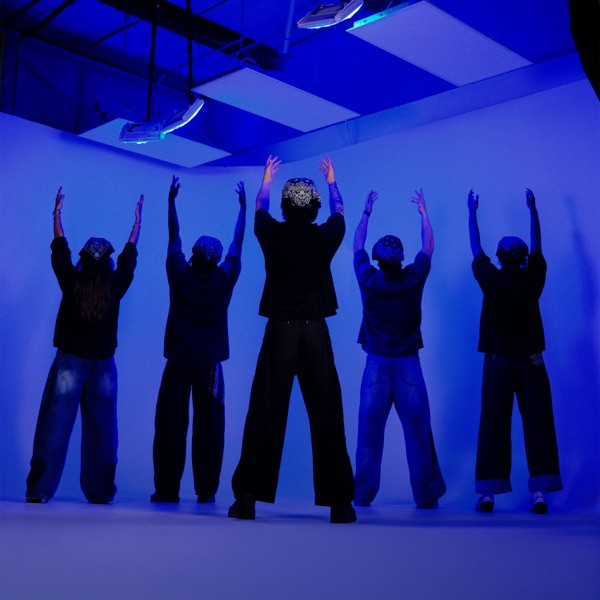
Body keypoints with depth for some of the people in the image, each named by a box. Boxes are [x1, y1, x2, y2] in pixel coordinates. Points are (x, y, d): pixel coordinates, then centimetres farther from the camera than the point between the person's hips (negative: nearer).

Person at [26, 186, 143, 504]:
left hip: (70, 361, -1)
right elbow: (129, 255, 12)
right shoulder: (115, 285, -4)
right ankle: (100, 492, 9)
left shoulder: (71, 281, -6)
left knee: (55, 425, 0)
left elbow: (59, 249, 10)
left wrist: (57, 214, 24)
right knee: (100, 429, 6)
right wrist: (137, 221, 26)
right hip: (103, 365, 1)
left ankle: (38, 490, -1)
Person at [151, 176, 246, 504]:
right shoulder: (225, 279, -4)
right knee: (208, 427, 2)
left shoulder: (180, 276, -5)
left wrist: (171, 201, 19)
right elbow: (237, 243, 9)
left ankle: (167, 489, 4)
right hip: (210, 365, 0)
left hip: (178, 363, 0)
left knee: (170, 426, 3)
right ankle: (206, 490, 2)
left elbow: (174, 238, 8)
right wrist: (243, 206, 21)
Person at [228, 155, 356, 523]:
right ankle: (339, 503, 4)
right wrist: (331, 181, 43)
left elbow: (260, 207, 25)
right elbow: (340, 211, 25)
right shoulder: (325, 238, 1)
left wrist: (267, 180, 45)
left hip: (279, 334, 0)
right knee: (327, 418, 2)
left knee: (265, 416, 2)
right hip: (316, 334, 0)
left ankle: (248, 499, 4)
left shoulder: (273, 234, 1)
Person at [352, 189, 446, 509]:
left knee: (370, 430, 4)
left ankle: (363, 494, 8)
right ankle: (426, 494, 5)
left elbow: (358, 244, 13)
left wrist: (367, 212, 24)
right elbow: (428, 246, 12)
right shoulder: (413, 279, -7)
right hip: (408, 364, -1)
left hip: (376, 364, 1)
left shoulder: (368, 279, -5)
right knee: (418, 429, 2)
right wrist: (422, 211, 23)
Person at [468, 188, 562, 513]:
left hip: (498, 362, -1)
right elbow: (537, 245, 14)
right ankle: (539, 491, -2)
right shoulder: (533, 279, -2)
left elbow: (476, 247, 8)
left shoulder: (492, 281, -6)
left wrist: (472, 211, 22)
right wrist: (532, 209, 26)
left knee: (493, 426, 1)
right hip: (531, 362, 1)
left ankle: (488, 493, 2)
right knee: (537, 424, 1)